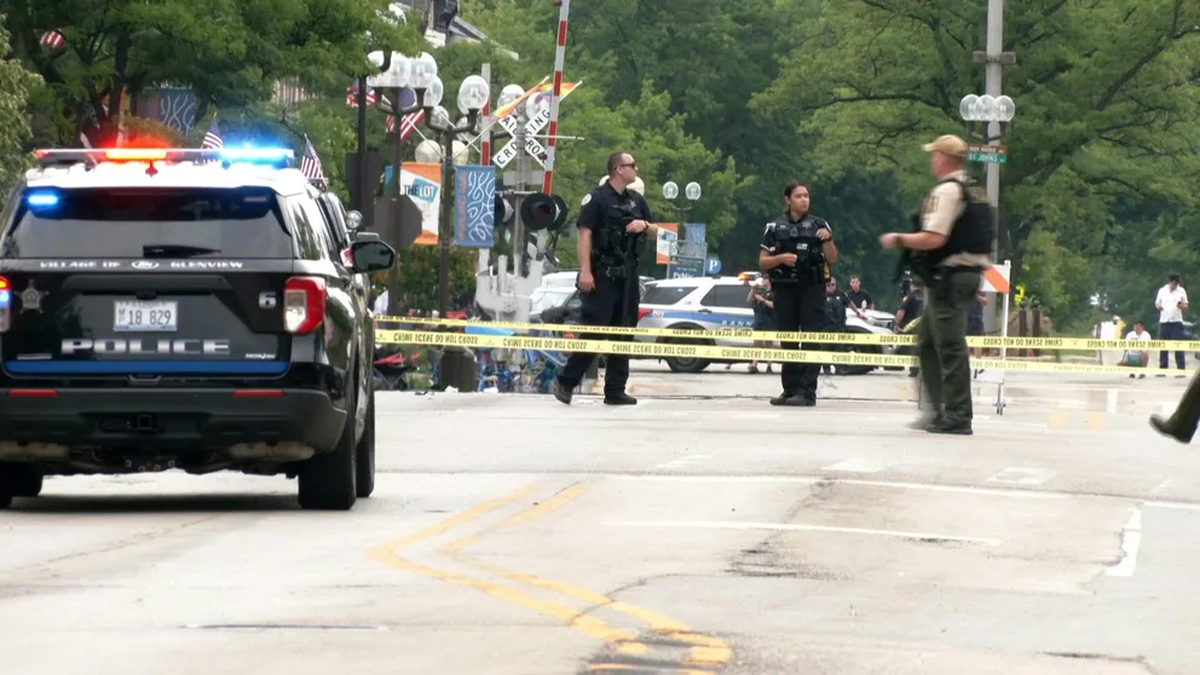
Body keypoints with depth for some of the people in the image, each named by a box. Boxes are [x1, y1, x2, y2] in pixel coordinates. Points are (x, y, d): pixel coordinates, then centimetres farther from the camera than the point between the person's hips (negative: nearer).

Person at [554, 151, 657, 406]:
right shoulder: (597, 199, -6)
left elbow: (655, 234, 23)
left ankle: (615, 391, 12)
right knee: (593, 331, -10)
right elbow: (585, 234, -13)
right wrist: (585, 271, -21)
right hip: (603, 276, -7)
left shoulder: (636, 200, 16)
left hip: (628, 277, 7)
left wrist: (645, 225, -1)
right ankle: (566, 383, -2)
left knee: (623, 335, 7)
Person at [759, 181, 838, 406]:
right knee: (787, 341, 4)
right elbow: (762, 263, 6)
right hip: (785, 288, 2)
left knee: (811, 339, -9)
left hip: (812, 288, -2)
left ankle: (807, 392, -12)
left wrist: (828, 240, -14)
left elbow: (832, 259, 4)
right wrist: (780, 258, -13)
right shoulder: (775, 228, 8)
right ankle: (790, 390, 10)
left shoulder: (819, 226, 7)